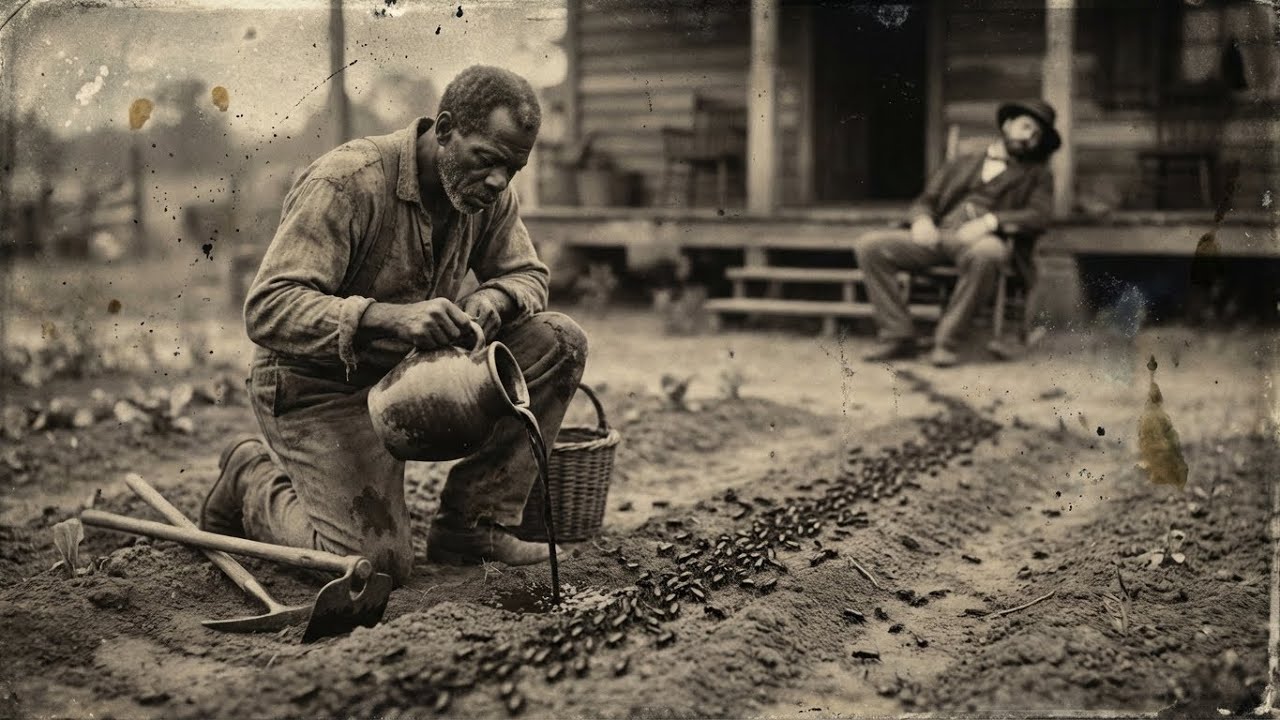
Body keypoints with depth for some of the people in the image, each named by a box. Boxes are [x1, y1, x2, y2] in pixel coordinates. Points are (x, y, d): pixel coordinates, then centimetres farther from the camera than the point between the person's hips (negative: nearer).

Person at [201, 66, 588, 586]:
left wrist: (494, 299, -19)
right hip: (317, 387, -7)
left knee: (558, 343, -11)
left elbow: (527, 274, 8)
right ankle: (252, 481, 12)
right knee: (376, 563, -18)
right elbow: (266, 310, -31)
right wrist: (391, 318, -45)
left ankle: (470, 525, -3)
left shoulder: (490, 193, -4)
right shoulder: (345, 182, -25)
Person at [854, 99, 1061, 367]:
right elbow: (924, 201, 20)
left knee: (986, 252, -42)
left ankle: (946, 341, -29)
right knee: (868, 245, -20)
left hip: (982, 241, -3)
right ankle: (898, 337, -18)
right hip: (937, 236, 3)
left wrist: (990, 221, -15)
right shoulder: (960, 164, 30)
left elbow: (1039, 216, 2)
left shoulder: (1036, 175, 22)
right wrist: (922, 219, -5)